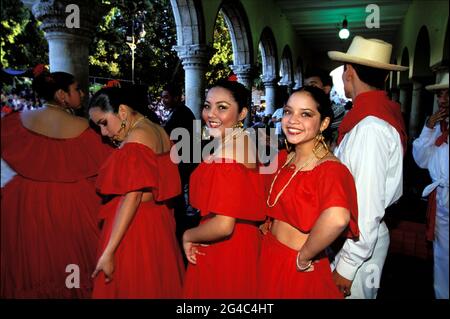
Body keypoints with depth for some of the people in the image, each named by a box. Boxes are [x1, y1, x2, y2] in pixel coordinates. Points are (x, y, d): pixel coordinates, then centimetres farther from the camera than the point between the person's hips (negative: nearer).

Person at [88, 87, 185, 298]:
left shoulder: (136, 138, -17)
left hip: (133, 226, -9)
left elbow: (132, 197, -23)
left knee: (131, 286, 4)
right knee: (159, 285, 17)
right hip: (159, 222, 9)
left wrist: (108, 253, -24)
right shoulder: (159, 131, 10)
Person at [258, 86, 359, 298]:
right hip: (268, 257, 7)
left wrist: (304, 257, -28)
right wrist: (267, 223, 3)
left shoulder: (330, 168, -22)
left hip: (299, 271, -6)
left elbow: (337, 218, -41)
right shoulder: (282, 158, -1)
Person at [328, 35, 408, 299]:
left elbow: (367, 205, -22)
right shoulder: (381, 113, 6)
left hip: (360, 244, -8)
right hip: (349, 234, 8)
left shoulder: (370, 126, -21)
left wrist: (347, 265, -16)